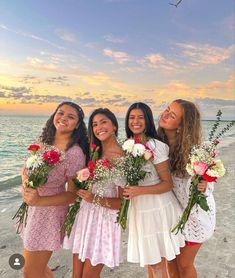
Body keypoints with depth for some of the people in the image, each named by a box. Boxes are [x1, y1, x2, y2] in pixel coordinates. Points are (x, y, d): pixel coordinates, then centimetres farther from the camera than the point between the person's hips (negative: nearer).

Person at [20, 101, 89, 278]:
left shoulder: (75, 154, -24)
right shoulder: (44, 141, -3)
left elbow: (73, 194, -17)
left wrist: (39, 201, -24)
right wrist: (26, 181, -14)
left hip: (50, 211, -7)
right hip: (31, 208, 7)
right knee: (34, 262, 27)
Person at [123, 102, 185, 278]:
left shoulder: (156, 147, -18)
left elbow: (168, 184, -15)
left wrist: (140, 190, -25)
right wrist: (128, 191, -2)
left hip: (158, 209, -5)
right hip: (138, 209, 6)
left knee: (158, 263, 10)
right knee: (148, 259, 22)